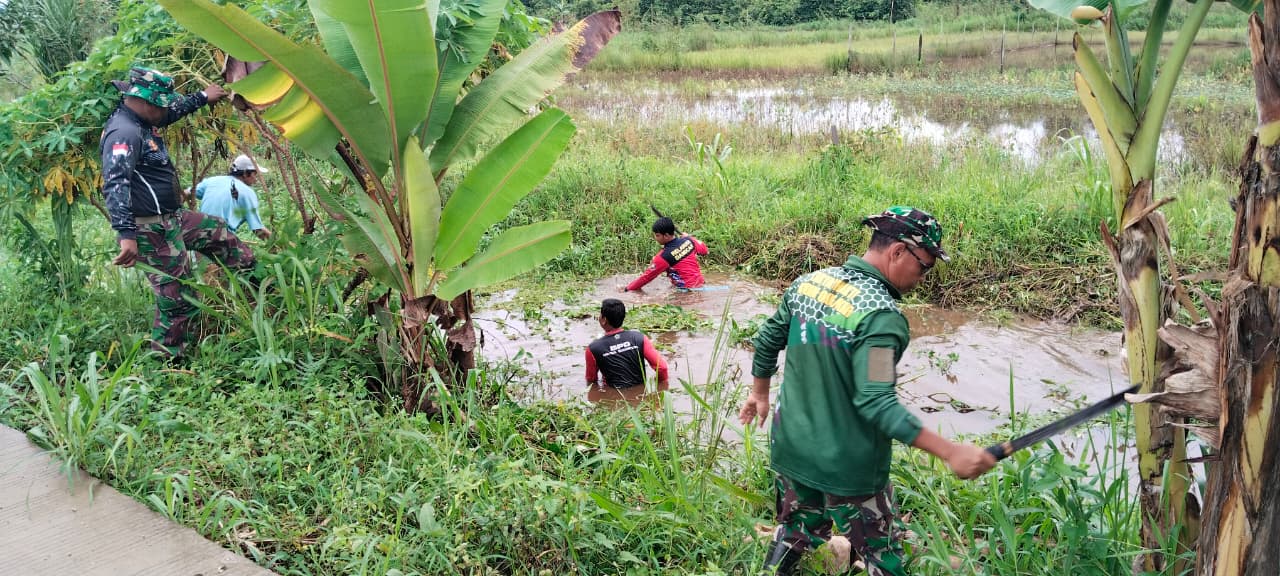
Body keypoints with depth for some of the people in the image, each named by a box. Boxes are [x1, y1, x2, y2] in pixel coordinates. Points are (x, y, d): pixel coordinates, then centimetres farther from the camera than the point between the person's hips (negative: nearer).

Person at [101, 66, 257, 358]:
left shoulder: (143, 121, 7)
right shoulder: (124, 132, -24)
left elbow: (175, 112, 30)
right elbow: (116, 185, -34)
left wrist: (203, 97, 38)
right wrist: (126, 235, -42)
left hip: (172, 217, 11)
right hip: (151, 230, -11)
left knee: (220, 233, 25)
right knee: (176, 296, -4)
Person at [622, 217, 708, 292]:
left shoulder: (664, 256, -17)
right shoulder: (689, 241, -1)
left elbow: (647, 276, -10)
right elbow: (704, 249, 21)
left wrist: (627, 288, 1)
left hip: (688, 290, -7)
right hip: (701, 283, 7)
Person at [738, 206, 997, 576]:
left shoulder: (808, 282, -1)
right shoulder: (881, 314, -24)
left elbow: (767, 341, 11)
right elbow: (876, 403, -28)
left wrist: (760, 394, 27)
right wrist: (949, 451, -26)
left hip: (790, 449, 7)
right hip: (848, 467, -6)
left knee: (793, 534, 24)